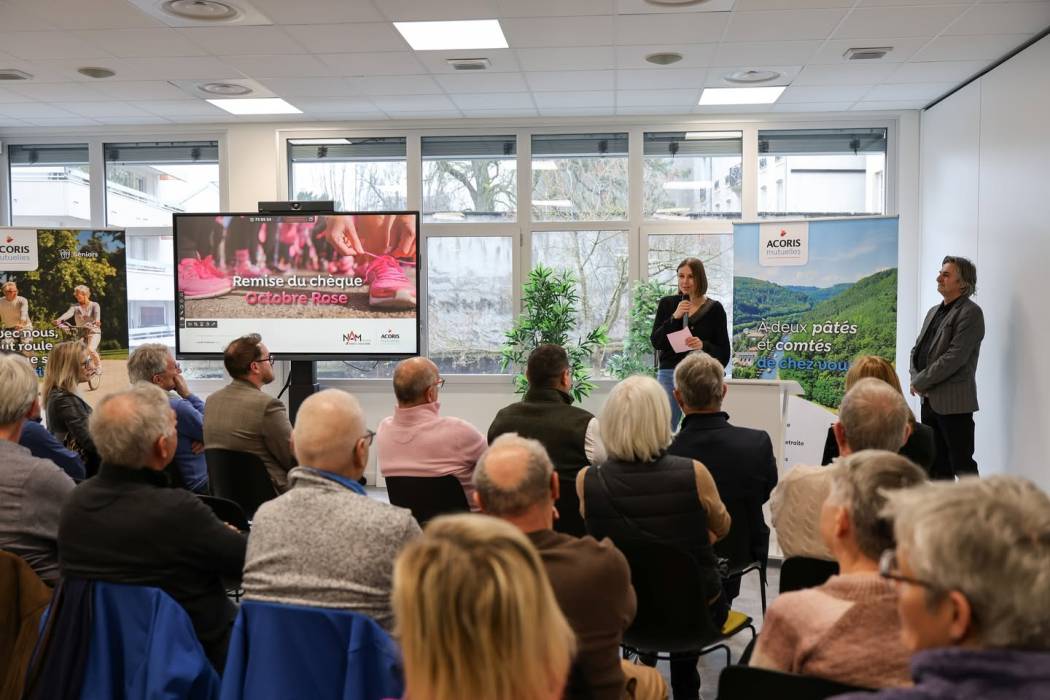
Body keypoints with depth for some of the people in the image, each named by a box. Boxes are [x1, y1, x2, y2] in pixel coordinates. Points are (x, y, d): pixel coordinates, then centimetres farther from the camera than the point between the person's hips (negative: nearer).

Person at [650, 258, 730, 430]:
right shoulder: (667, 304, 6)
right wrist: (674, 317, -13)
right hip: (669, 375, 1)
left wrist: (704, 346, -19)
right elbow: (656, 342, -2)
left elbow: (724, 354, 1)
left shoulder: (714, 309, 1)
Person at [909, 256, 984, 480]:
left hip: (953, 403, -8)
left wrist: (920, 382, -12)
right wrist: (915, 379, -2)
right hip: (929, 401, 8)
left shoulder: (970, 313, -10)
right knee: (937, 467, 14)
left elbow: (954, 358, -18)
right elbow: (917, 349, 16)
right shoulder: (934, 311, 16)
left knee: (962, 466, -2)